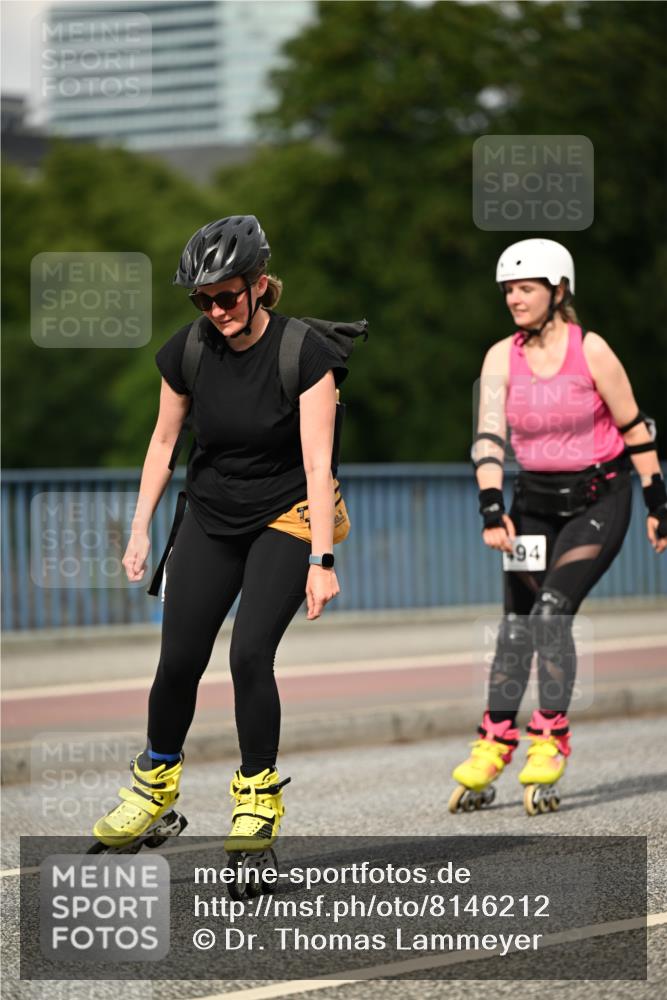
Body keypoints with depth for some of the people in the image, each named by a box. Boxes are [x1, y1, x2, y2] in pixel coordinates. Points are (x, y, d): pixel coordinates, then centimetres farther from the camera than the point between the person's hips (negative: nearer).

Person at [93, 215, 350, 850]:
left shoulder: (304, 352, -20)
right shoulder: (188, 351, -9)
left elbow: (317, 463, -21)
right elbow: (163, 441, 5)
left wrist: (321, 560, -26)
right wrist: (140, 530, 3)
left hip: (285, 517, -3)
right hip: (210, 517, 4)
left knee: (249, 653, -18)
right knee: (179, 660, -1)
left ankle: (259, 794, 0)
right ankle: (156, 781, 23)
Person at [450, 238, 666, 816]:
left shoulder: (590, 350, -11)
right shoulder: (502, 358, -2)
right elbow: (489, 437, -9)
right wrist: (492, 509, -23)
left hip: (598, 501, -4)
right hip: (535, 501, 4)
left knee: (551, 610, -18)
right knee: (517, 621, -1)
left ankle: (551, 742, -11)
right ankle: (494, 746, 5)